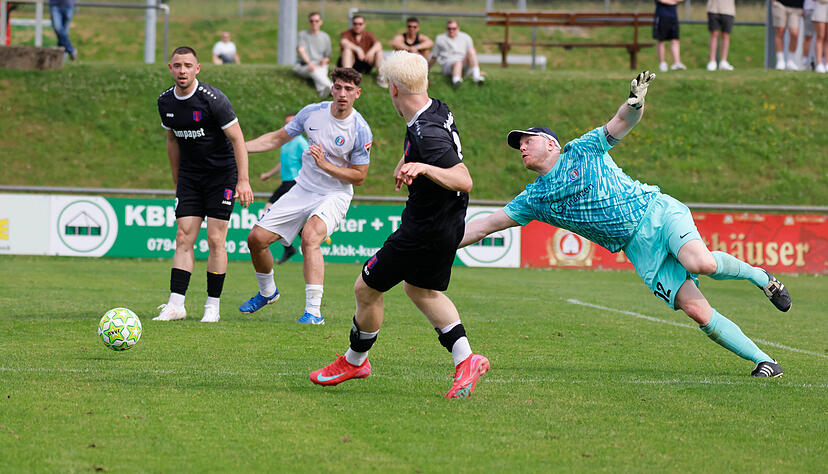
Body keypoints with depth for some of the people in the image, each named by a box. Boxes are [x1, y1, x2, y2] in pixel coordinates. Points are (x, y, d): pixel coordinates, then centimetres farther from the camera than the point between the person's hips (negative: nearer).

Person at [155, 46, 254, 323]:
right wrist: (176, 181, 17)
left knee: (215, 240, -7)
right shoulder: (165, 102, 0)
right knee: (183, 238, -4)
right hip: (190, 174, 5)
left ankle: (213, 306, 1)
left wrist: (243, 181, -21)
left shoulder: (213, 99, -19)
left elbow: (237, 139, -15)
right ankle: (176, 305, -8)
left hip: (222, 173, -5)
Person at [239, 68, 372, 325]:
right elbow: (277, 139, 9)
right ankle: (267, 292, 30)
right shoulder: (312, 113, -4)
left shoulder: (360, 131, -15)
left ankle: (313, 311, -36)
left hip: (335, 195, -5)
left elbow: (358, 177, -9)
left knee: (310, 237, -34)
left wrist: (325, 165, -22)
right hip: (303, 189, 5)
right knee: (257, 238, 1)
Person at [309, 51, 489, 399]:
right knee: (420, 289, 26)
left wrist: (424, 167, -47)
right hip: (447, 225, 10)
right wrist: (405, 162, 30)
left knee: (366, 288, 6)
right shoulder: (438, 110, 0)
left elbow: (464, 180, -37)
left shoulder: (428, 134, -30)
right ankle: (464, 359, 14)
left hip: (423, 232, -10)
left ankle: (354, 361, 26)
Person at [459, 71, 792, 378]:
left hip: (657, 213, -3)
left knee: (700, 263, -33)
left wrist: (636, 102, -24)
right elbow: (485, 226, 14)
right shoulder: (534, 199, 14)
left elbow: (624, 122, -1)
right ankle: (763, 361, -11)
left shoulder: (582, 151, 6)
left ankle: (757, 275, -3)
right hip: (637, 248, 3)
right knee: (697, 310, -15)